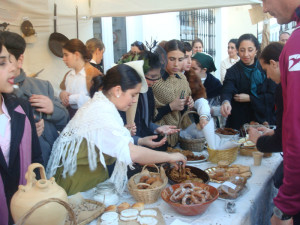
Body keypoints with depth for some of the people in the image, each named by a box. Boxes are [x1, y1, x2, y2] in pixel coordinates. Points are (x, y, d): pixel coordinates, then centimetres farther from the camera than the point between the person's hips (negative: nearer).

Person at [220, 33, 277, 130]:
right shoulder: (232, 71, -5)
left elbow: (273, 96, -5)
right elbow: (227, 91, -23)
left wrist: (250, 98, -15)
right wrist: (226, 102, -45)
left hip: (264, 120, 1)